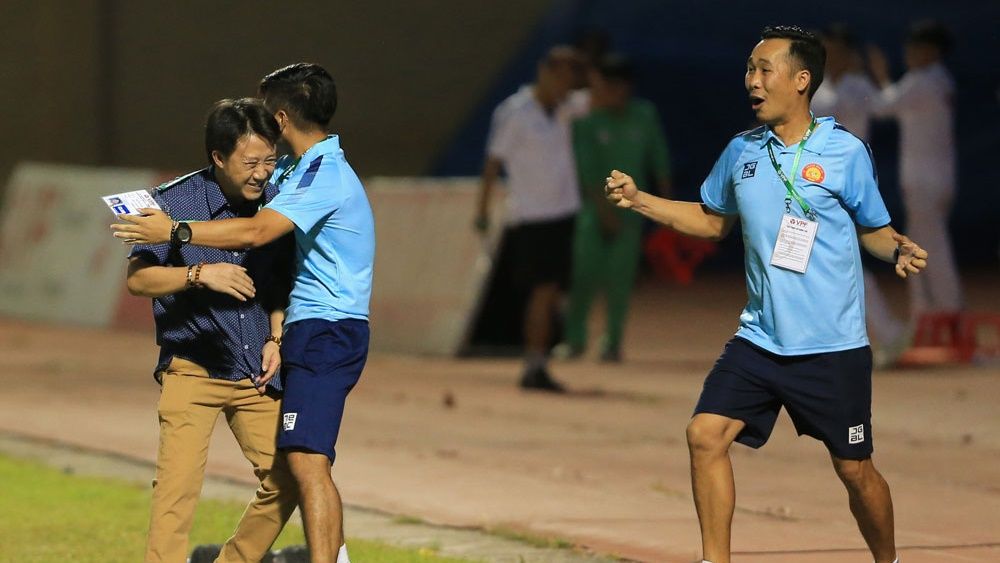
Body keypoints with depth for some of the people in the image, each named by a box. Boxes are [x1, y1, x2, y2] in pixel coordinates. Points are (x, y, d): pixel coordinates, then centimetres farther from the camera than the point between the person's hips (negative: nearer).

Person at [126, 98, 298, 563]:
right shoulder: (175, 201, -10)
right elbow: (137, 279, -14)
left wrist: (277, 338, 1)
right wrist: (200, 275, -28)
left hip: (255, 372, 4)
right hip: (192, 368, -4)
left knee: (286, 481, 1)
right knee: (178, 485, -14)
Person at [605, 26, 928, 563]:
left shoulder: (845, 151, -7)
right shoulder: (742, 152, 5)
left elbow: (874, 229, 4)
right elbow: (713, 219, 21)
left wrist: (900, 250, -18)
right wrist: (639, 200, 12)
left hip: (833, 347, -4)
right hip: (759, 338, 4)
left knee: (854, 469, 3)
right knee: (705, 435, -11)